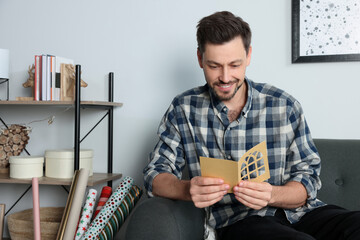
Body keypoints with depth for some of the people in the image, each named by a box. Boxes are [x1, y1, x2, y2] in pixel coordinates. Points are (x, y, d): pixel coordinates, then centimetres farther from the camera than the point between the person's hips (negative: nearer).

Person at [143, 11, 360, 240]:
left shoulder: (285, 106, 2)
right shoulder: (183, 110, 3)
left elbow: (308, 179, 3)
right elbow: (156, 174, 1)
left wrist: (271, 195, -20)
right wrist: (188, 189, -22)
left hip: (299, 211, 3)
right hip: (239, 220, -3)